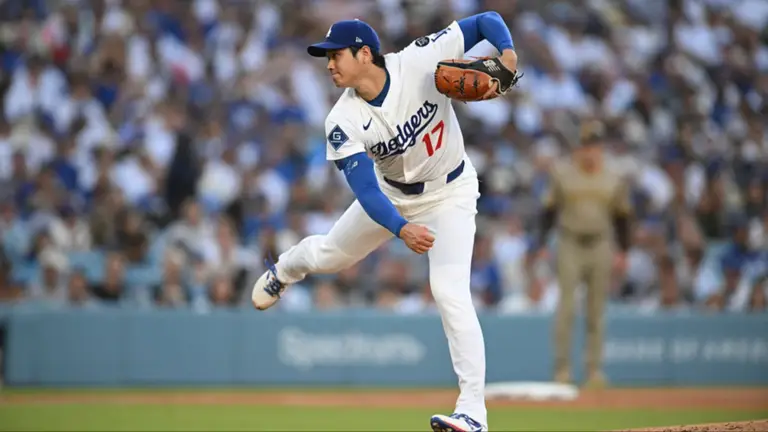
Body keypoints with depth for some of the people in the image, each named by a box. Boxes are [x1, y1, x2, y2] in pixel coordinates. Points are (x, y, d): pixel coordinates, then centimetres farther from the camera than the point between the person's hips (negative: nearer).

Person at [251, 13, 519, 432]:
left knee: (449, 291, -21)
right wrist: (402, 229, -49)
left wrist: (506, 52, -40)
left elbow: (486, 21, -19)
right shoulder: (343, 122, -23)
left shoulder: (419, 61, -26)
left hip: (449, 196, -3)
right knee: (329, 255, 19)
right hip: (391, 195, 3)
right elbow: (365, 191, -31)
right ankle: (285, 269, 60)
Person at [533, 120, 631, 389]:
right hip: (569, 245, -2)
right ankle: (562, 368, -5)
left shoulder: (614, 179, 4)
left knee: (596, 311, 3)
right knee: (566, 304, -9)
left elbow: (621, 216, 9)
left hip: (600, 246, 2)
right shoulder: (562, 173, 0)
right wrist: (541, 244, -6)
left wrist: (623, 251, 2)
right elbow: (549, 210, 2)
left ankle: (594, 369, 6)